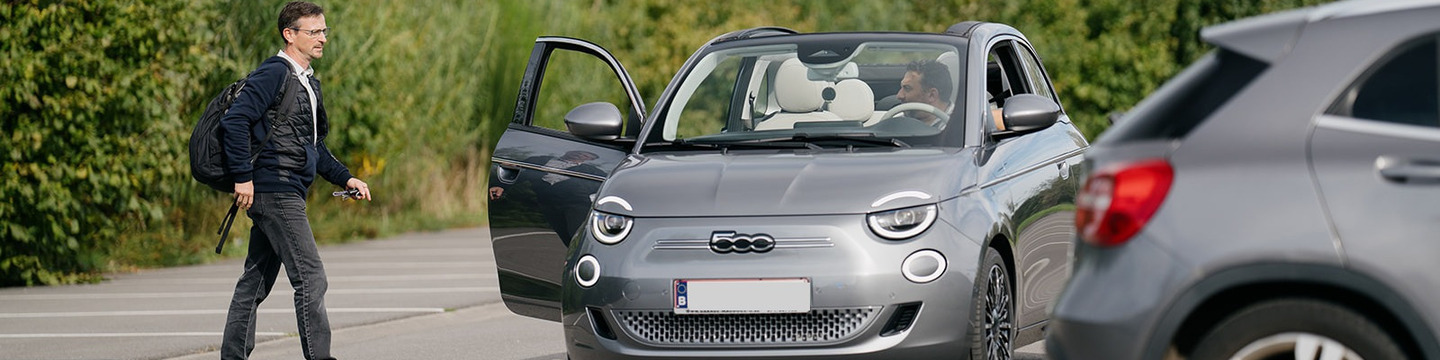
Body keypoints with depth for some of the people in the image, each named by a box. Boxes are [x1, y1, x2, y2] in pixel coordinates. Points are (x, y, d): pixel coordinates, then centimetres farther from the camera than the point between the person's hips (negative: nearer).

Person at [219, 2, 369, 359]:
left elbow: (312, 145, 27)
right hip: (276, 192, -10)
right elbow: (235, 120, -19)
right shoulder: (275, 73, -11)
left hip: (284, 195, 10)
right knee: (310, 277, -11)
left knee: (256, 281, 12)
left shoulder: (308, 82, 19)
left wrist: (345, 178, 16)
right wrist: (243, 177, -20)